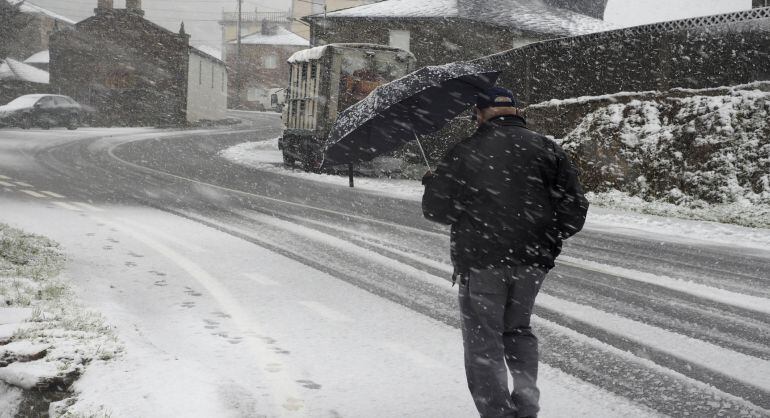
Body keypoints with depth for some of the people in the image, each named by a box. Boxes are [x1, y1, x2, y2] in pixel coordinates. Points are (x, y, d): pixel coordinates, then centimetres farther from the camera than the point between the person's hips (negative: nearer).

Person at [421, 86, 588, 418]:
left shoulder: (464, 152, -1)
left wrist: (431, 183, 18)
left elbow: (436, 210, -3)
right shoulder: (547, 149, 6)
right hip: (532, 261, 3)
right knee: (518, 330, 22)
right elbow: (575, 208, 2)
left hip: (481, 258, -3)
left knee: (483, 341, 6)